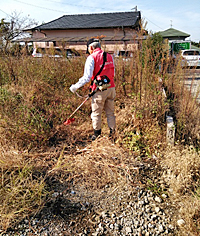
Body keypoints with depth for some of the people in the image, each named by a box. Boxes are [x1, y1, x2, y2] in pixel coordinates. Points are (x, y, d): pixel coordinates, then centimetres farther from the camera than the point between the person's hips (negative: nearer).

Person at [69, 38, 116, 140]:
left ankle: (97, 135, 17)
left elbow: (87, 77, -16)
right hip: (111, 88, 6)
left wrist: (75, 86, -8)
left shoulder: (91, 58, -9)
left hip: (100, 90, -5)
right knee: (110, 113, 14)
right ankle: (112, 133, 19)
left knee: (96, 113, 8)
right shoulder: (109, 56, 10)